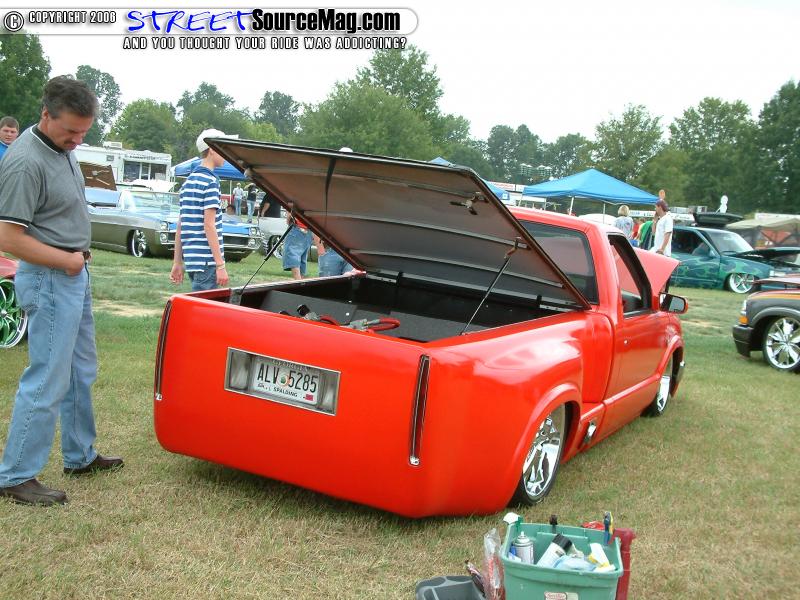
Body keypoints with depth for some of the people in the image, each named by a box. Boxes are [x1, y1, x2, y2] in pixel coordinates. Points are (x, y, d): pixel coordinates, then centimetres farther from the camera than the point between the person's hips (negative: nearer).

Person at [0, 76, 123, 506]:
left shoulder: (63, 149, 7)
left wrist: (79, 258, 11)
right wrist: (66, 261, -15)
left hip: (75, 276, 10)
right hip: (49, 281, -10)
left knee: (81, 374, 17)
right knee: (47, 381, -4)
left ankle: (80, 456, 31)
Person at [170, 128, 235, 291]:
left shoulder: (188, 181, 16)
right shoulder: (210, 181, -10)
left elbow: (180, 224, 17)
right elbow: (209, 225, -16)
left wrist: (177, 261, 20)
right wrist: (220, 265, -17)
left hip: (191, 259, 9)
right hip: (207, 260, -9)